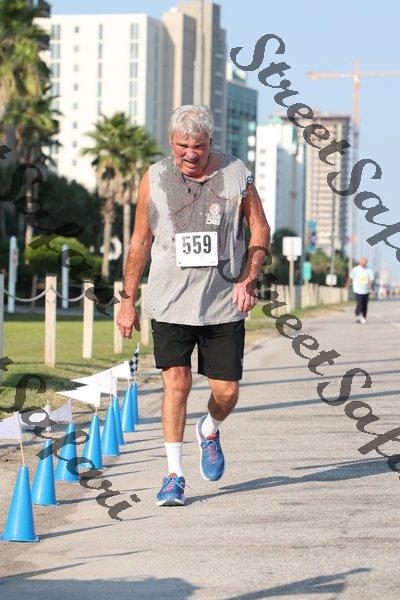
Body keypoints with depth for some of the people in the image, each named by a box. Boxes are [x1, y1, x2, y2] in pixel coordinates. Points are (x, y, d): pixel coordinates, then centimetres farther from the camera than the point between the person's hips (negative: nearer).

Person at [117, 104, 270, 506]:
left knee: (226, 390, 3)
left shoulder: (236, 175, 0)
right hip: (169, 304, -1)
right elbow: (140, 242, 8)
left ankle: (210, 432, 38)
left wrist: (247, 280, -6)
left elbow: (260, 231, 8)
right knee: (176, 382, -12)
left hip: (224, 305, 1)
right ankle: (174, 476, -5)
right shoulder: (154, 179, 0)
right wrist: (128, 300, 7)